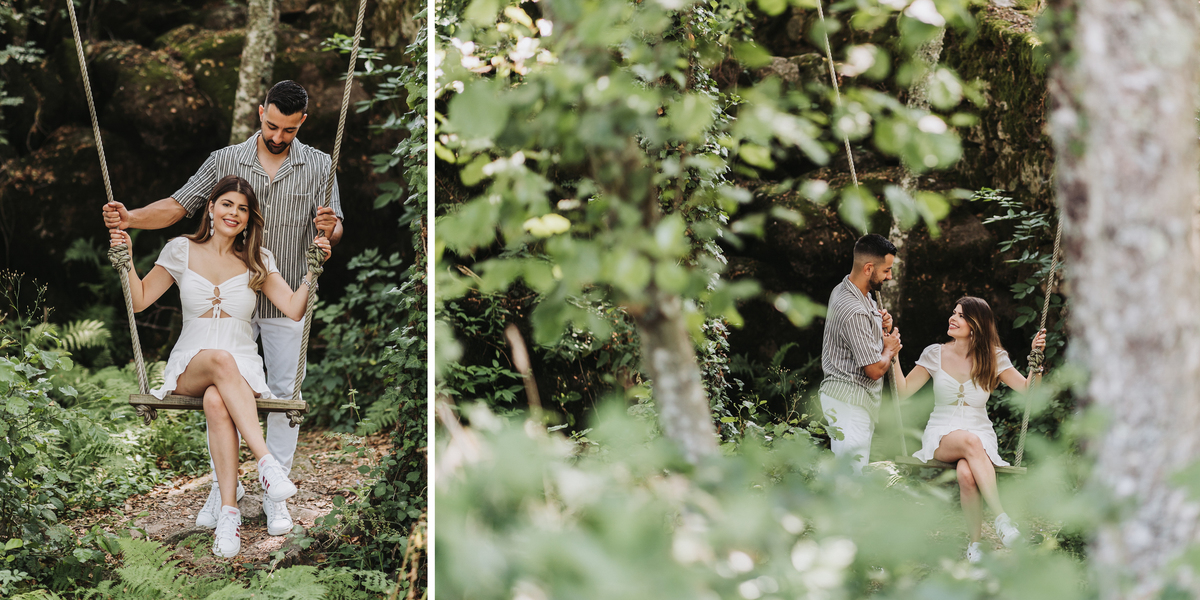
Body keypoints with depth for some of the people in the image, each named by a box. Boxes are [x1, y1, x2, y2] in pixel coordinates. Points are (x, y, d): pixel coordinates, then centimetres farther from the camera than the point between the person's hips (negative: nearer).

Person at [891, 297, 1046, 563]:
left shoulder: (993, 358, 3)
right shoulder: (935, 354, 5)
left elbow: (1027, 389, -2)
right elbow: (903, 391, 2)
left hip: (981, 436, 0)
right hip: (941, 437, 0)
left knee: (966, 475, -37)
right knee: (970, 441, -39)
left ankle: (975, 544, -23)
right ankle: (1001, 518, -41)